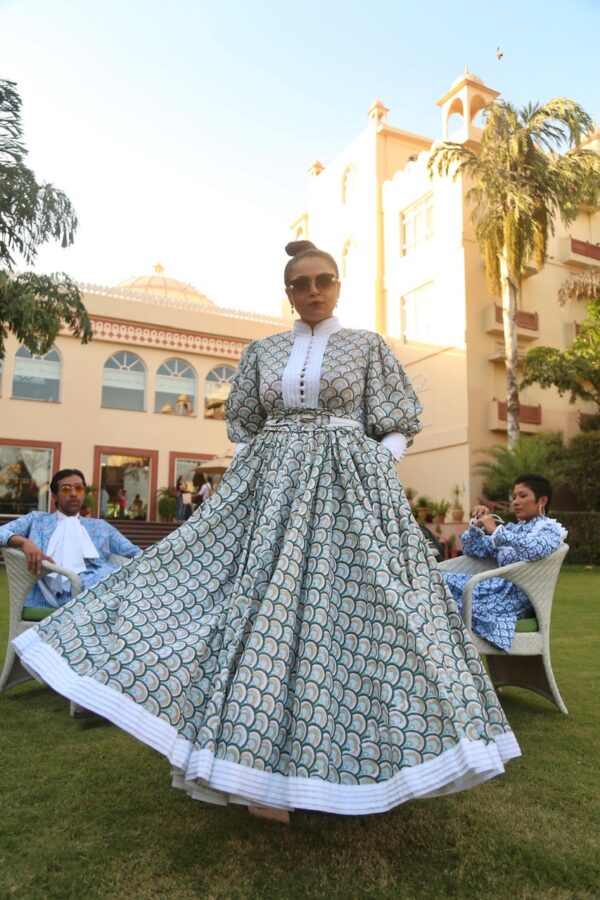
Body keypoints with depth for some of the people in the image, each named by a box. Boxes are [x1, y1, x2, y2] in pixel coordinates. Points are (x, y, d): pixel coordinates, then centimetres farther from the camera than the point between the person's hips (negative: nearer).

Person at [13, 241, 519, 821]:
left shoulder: (368, 347, 7)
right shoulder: (262, 352, 14)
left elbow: (399, 428, 5)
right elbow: (242, 424, 17)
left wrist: (374, 472, -9)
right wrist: (249, 473, 3)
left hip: (347, 494, -2)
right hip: (270, 494, 3)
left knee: (342, 612, -4)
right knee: (263, 610, -1)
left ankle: (345, 772, 13)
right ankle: (269, 774, 12)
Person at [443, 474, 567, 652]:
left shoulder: (550, 529, 1)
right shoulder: (511, 529, 21)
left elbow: (536, 549, -24)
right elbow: (473, 549, 20)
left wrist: (496, 531, -24)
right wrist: (477, 525, 3)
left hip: (518, 596, -7)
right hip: (498, 587, 7)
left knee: (455, 603, -24)